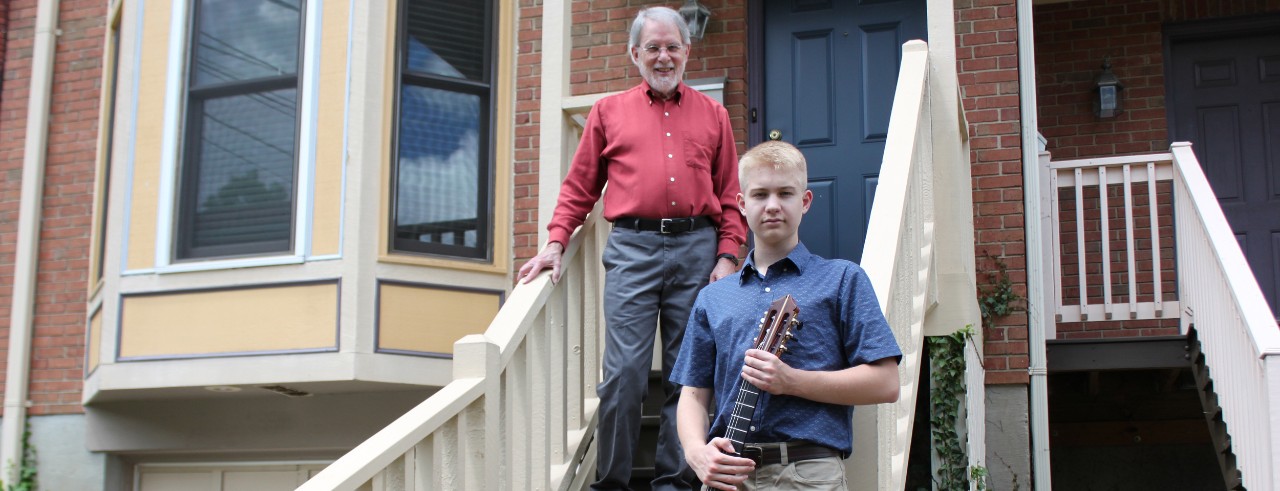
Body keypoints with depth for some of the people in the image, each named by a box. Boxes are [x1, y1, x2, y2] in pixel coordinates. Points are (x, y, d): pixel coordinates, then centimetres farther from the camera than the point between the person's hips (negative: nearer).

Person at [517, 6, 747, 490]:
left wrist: (728, 256, 1)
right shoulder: (608, 111, 14)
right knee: (624, 372, -7)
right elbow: (579, 187, 13)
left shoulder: (712, 115, 15)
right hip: (632, 249, -1)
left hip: (697, 249, 1)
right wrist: (556, 242, 1)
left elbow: (731, 195, 12)